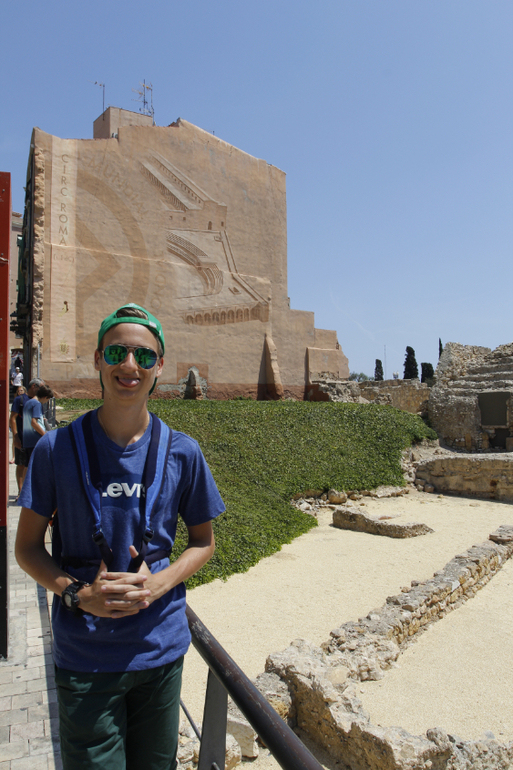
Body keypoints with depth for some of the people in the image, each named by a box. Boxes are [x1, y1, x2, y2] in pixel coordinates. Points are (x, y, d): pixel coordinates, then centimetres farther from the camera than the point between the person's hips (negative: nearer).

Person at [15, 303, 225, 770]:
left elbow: (203, 542, 4)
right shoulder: (57, 448, -9)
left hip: (160, 648, 2)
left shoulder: (182, 452, -6)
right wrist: (77, 593, -16)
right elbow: (27, 547, 0)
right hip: (84, 657, -1)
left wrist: (157, 584, -13)